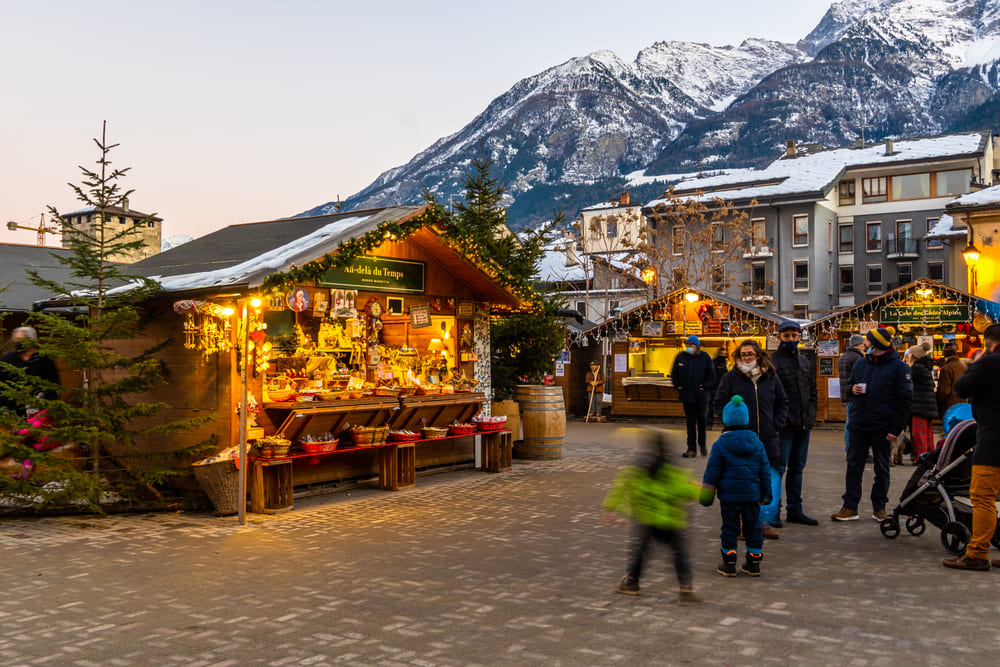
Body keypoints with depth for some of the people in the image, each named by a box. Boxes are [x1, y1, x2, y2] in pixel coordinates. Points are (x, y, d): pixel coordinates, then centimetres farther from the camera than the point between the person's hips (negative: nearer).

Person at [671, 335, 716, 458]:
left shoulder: (704, 357, -1)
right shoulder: (681, 357, 5)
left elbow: (711, 375, 3)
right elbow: (674, 373, 14)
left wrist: (705, 387, -6)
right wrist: (678, 386, 4)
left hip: (701, 395, -2)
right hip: (686, 394, 2)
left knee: (702, 419, 0)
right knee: (690, 422, 5)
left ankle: (702, 443, 22)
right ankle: (691, 448, 9)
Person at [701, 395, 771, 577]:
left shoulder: (720, 445, -8)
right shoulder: (757, 443, 2)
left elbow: (712, 471, -5)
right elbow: (764, 470, 8)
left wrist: (707, 494, 4)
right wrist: (766, 493, 18)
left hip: (729, 495, -3)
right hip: (752, 494, 3)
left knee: (729, 528, 6)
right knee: (753, 528, 12)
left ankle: (729, 564, 12)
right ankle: (754, 563, 19)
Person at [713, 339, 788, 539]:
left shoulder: (771, 377, 8)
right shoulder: (730, 378, 0)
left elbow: (783, 402, 19)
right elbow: (718, 404, 2)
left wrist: (776, 423, 6)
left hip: (767, 440, 2)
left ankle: (765, 522, 14)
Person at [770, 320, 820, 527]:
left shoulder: (807, 363, 16)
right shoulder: (772, 362, -5)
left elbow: (813, 392, 22)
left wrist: (811, 415, 9)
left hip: (803, 424, 7)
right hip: (784, 424, -7)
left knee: (797, 468, 13)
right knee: (778, 467, -9)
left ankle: (794, 510, 20)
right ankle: (771, 512, -6)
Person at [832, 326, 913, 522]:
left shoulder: (898, 367, -6)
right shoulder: (861, 364, 8)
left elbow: (905, 400, -8)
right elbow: (849, 385, 21)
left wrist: (895, 429, -13)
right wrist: (852, 389, -5)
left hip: (882, 428, -4)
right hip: (859, 425, 4)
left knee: (882, 469, 9)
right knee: (853, 466, 4)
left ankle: (879, 507, 20)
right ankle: (850, 507, 10)